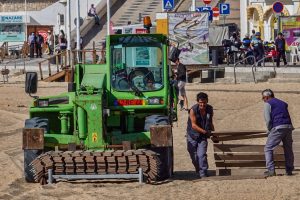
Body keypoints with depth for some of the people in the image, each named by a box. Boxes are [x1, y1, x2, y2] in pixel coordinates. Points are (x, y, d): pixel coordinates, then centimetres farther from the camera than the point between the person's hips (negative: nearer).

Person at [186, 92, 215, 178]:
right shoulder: (193, 110, -17)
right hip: (192, 135, -1)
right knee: (194, 156, 7)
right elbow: (193, 125, -21)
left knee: (202, 155, -13)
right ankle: (198, 170, 28)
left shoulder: (210, 109, -3)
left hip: (203, 136, 1)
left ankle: (203, 172, -11)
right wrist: (205, 131, -29)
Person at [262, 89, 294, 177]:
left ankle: (271, 170, -9)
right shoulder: (283, 103, 26)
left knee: (268, 149, 2)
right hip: (288, 127, 6)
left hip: (278, 128, -6)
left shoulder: (268, 104, 6)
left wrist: (269, 130, 11)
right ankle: (289, 170, 19)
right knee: (288, 150, 17)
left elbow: (268, 120, -5)